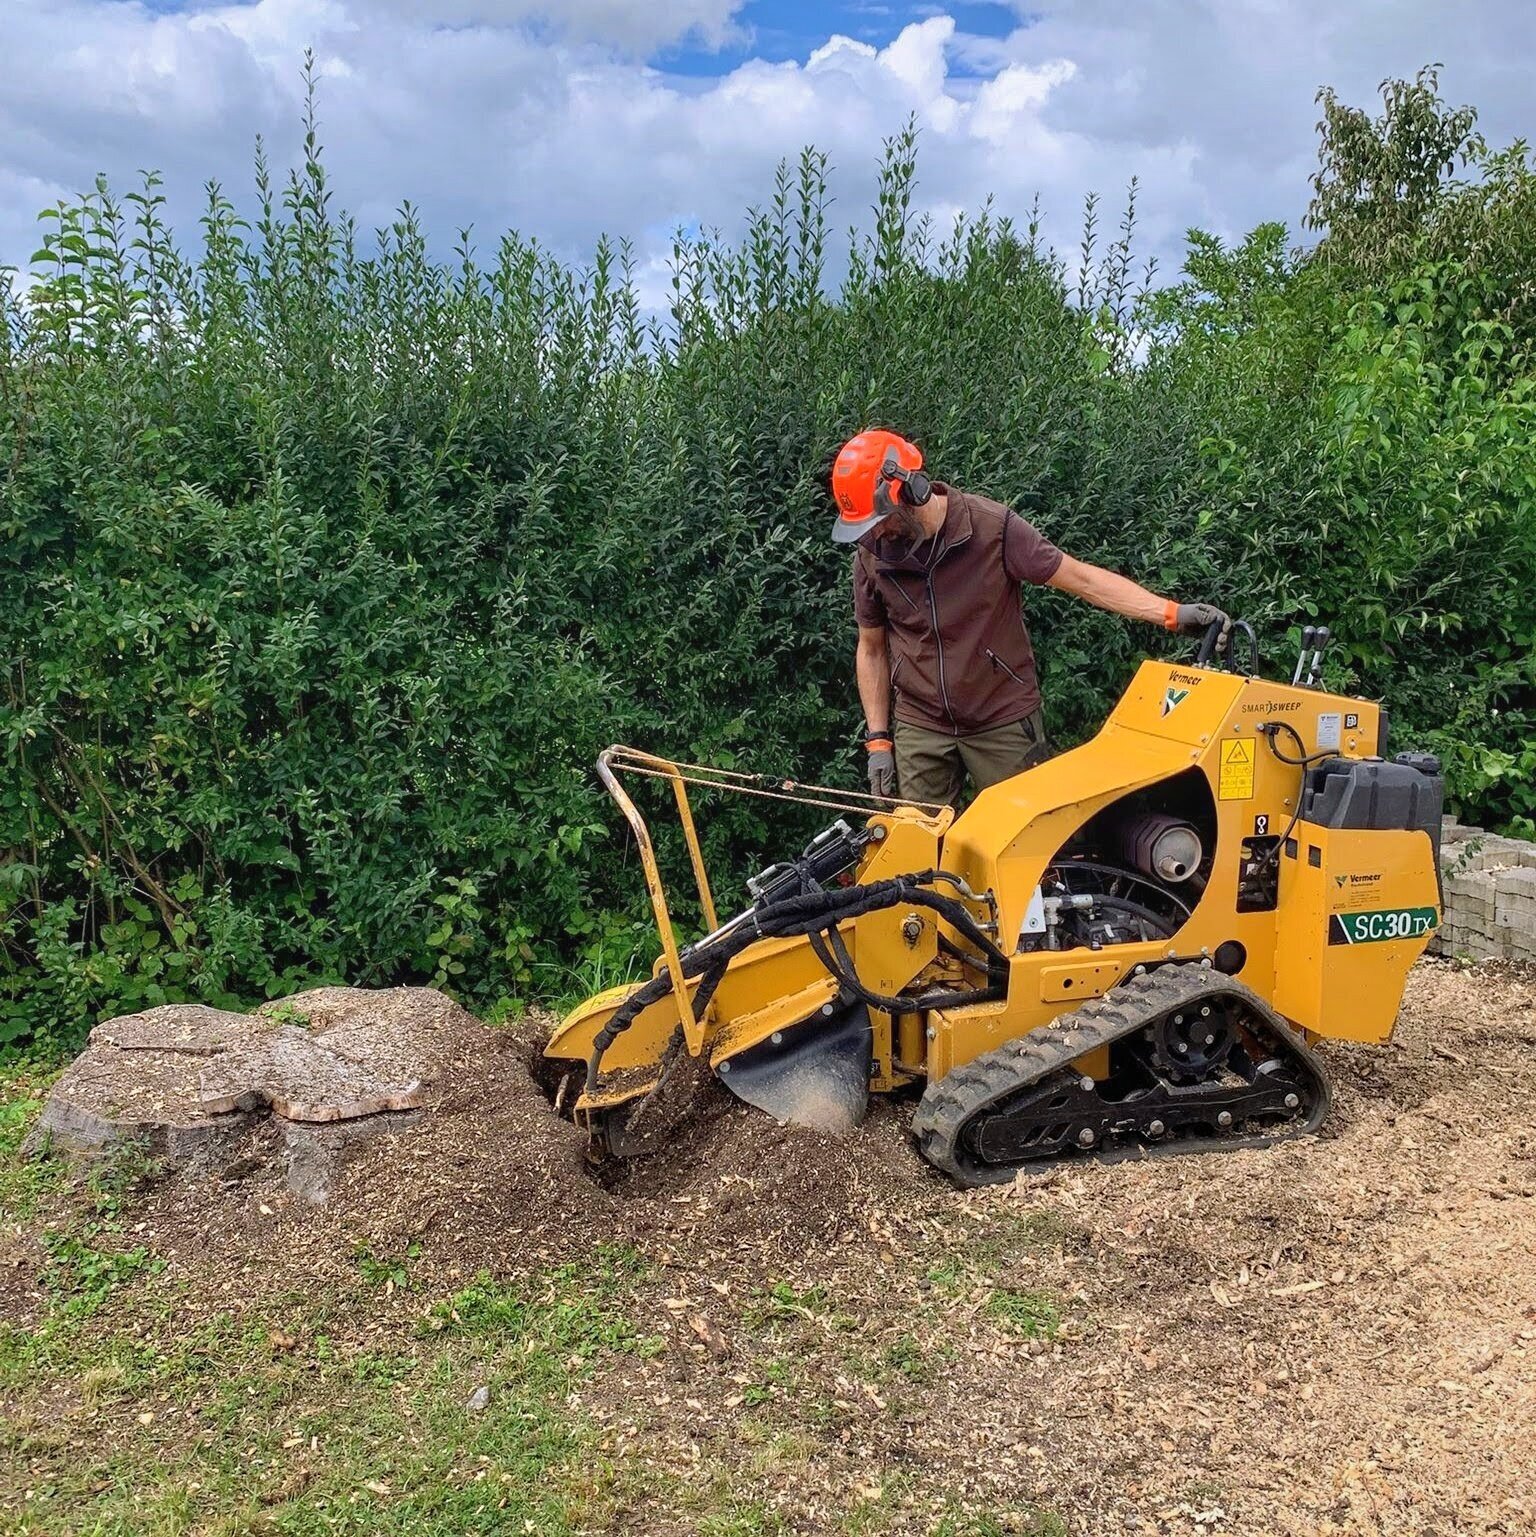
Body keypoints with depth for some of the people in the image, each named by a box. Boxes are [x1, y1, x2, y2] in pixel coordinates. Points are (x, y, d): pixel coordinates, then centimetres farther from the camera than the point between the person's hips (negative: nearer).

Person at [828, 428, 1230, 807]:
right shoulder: (871, 555, -3)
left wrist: (1171, 613, -20)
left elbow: (1080, 577, -10)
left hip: (1003, 721, -2)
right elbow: (872, 649, 7)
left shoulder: (993, 528, -13)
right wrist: (877, 740, 2)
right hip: (919, 728, 3)